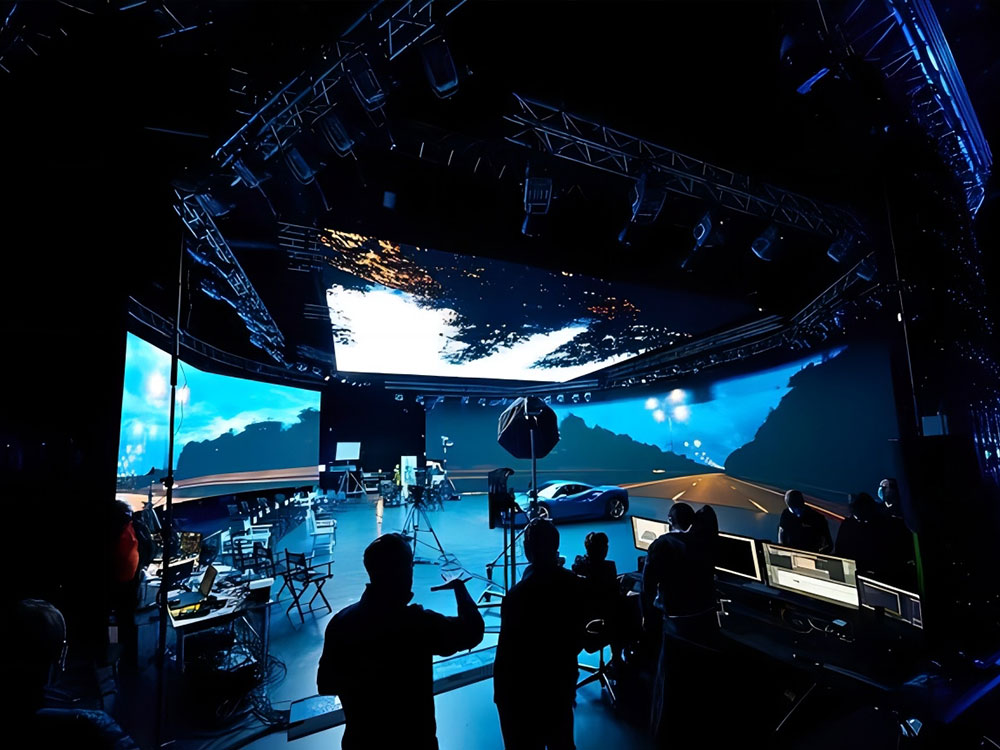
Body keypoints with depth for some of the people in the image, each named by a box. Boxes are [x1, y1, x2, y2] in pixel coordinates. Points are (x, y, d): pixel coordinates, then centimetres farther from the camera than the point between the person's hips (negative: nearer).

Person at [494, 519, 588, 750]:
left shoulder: (518, 594, -29)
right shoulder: (575, 584, -9)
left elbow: (507, 649, -22)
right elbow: (579, 636, 5)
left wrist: (501, 691, -8)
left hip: (524, 688, -5)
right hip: (563, 680, 6)